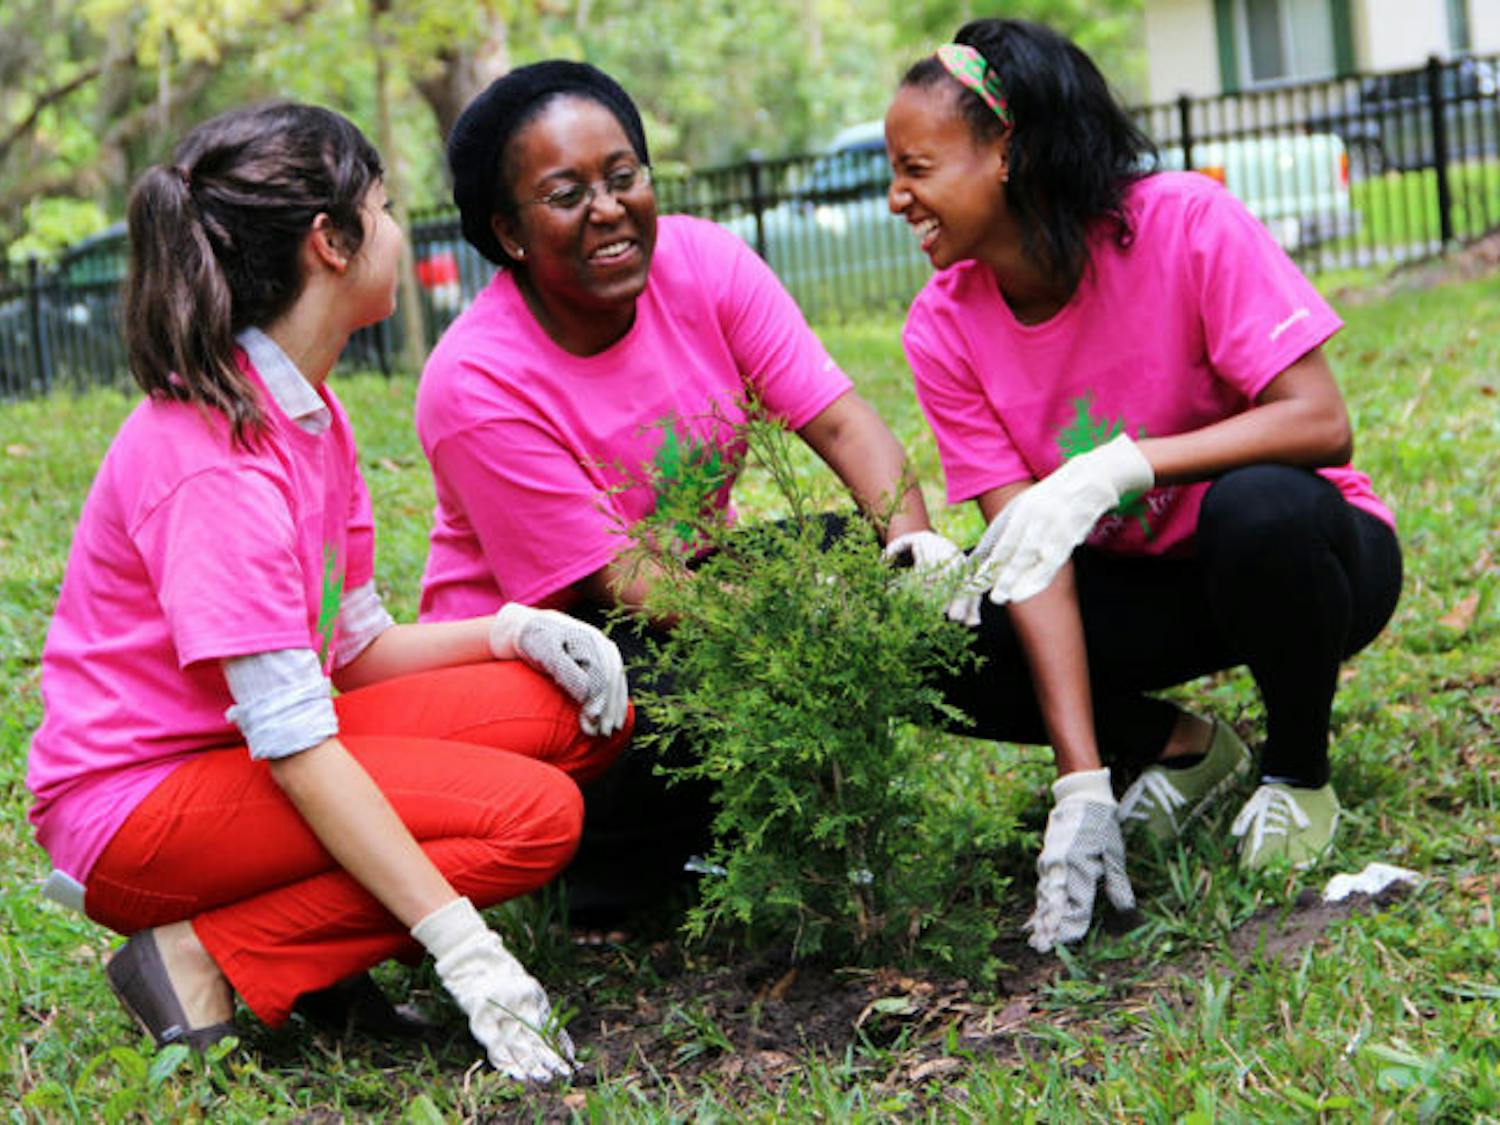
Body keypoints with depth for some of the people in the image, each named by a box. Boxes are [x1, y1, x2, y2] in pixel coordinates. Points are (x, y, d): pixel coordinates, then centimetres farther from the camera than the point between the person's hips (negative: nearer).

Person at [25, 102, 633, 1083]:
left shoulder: (308, 411, 7)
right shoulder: (213, 457, -23)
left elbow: (353, 649, 9)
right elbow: (294, 743, -27)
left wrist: (509, 630, -9)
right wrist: (462, 945, -30)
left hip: (246, 753, 9)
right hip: (139, 805, -9)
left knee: (574, 710, -5)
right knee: (533, 814, -22)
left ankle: (307, 926, -1)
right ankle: (209, 959, -13)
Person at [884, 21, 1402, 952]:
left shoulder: (1183, 223, -22)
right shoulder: (944, 328, -12)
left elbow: (1320, 422, -28)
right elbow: (1031, 542, -18)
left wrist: (1118, 467, -40)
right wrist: (1081, 787, -29)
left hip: (1295, 553, -4)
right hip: (1136, 582, 4)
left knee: (1259, 508, -38)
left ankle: (1299, 770, -8)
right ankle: (1182, 748, 4)